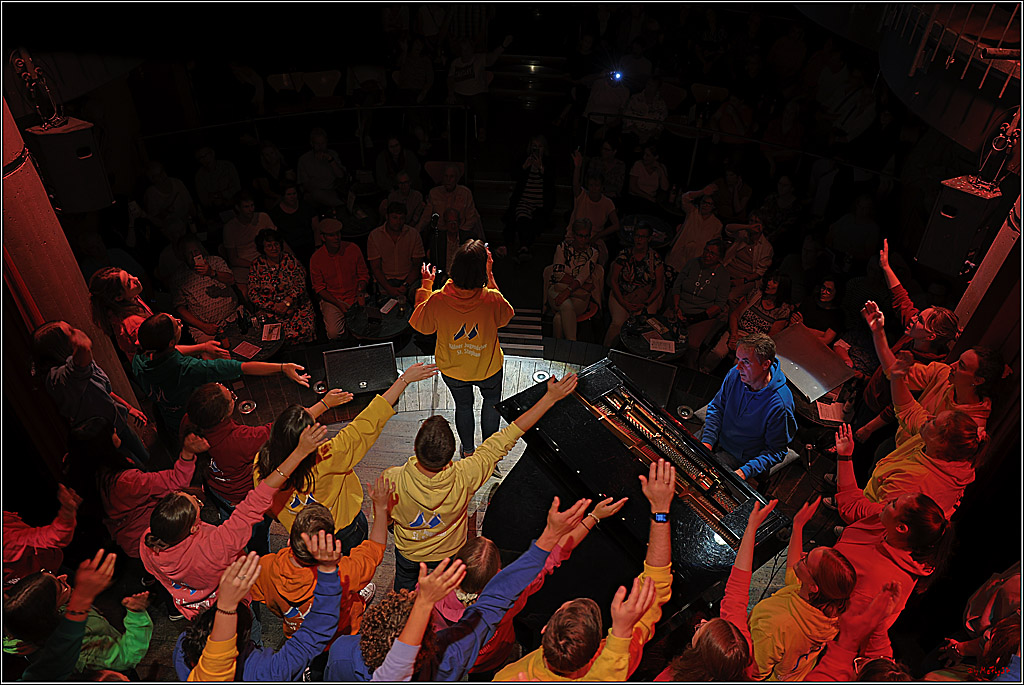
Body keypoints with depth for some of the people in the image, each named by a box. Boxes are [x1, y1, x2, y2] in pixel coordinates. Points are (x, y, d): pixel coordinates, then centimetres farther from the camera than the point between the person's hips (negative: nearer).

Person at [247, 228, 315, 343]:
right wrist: (275, 307, -12)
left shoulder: (290, 260, 4)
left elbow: (300, 285, -1)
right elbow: (253, 294, 2)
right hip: (270, 309, 1)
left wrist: (286, 303, -16)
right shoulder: (256, 265, 5)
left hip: (296, 305, 0)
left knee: (301, 332, -24)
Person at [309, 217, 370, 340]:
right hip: (331, 299, -1)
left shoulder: (353, 249, -3)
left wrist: (361, 292, -12)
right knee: (333, 333, -24)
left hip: (354, 297, 1)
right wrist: (339, 304, -13)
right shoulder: (316, 258, -6)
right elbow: (319, 288, 0)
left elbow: (363, 275, 8)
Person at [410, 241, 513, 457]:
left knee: (463, 406, 28)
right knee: (492, 401, 31)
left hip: (452, 370, 1)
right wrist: (490, 276, -7)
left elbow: (421, 325, -8)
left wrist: (426, 285, -1)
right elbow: (505, 316, -6)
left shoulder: (437, 300, -30)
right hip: (487, 367, -1)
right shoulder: (492, 299, -32)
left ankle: (468, 450, 47)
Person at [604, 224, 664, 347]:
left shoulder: (655, 258, 0)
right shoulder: (623, 255, 0)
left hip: (647, 299, 0)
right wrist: (624, 303, -11)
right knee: (618, 323, -25)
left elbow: (659, 286, 1)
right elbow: (613, 280, -1)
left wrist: (645, 304, -11)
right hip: (621, 297, 0)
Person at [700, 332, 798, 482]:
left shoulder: (779, 405, -29)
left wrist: (744, 472, -29)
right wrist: (707, 442, -12)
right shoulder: (735, 374, -13)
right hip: (718, 438, 5)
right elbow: (716, 408, 1)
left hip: (738, 457, -5)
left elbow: (775, 451, -18)